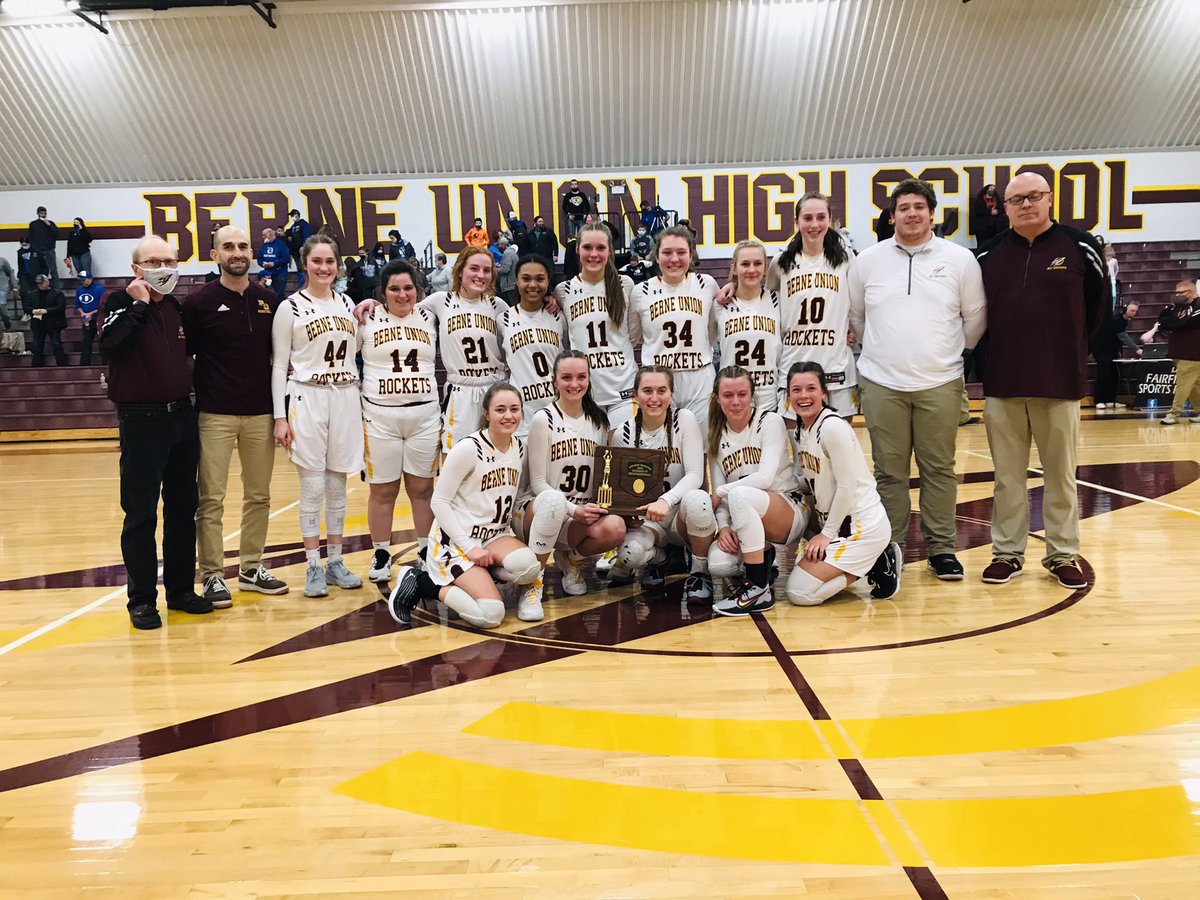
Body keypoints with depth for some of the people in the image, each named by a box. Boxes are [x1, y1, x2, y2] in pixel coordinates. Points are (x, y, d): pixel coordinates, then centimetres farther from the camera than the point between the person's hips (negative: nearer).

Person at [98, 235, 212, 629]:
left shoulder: (176, 307, 11)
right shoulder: (121, 303, -4)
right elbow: (110, 342, -24)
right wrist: (140, 303, -17)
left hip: (182, 417, 6)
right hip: (141, 420, -6)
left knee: (183, 508, 11)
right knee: (141, 514, 0)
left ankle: (181, 589, 21)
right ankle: (141, 599, 9)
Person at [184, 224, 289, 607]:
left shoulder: (268, 300, 7)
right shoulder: (199, 301, -3)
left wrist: (281, 410, 9)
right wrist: (193, 396, -6)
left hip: (261, 413, 4)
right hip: (215, 414, -4)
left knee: (259, 495, 10)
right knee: (211, 498, 0)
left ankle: (251, 568, 22)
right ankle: (212, 575, 10)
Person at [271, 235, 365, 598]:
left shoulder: (347, 304, 12)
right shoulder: (290, 307, -1)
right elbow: (279, 365, -2)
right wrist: (280, 417, -7)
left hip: (345, 398, 4)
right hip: (307, 399, -4)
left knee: (337, 485, 9)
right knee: (313, 487, -1)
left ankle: (335, 561, 19)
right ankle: (313, 568, 8)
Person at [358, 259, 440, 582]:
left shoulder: (429, 318, 9)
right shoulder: (368, 319, 2)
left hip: (425, 415, 2)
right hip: (380, 416, -1)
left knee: (423, 488, 7)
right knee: (383, 491, 6)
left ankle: (427, 551, 19)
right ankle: (380, 555, 19)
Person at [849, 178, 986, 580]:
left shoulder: (960, 259, 3)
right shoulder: (867, 260, 4)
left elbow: (976, 317, 10)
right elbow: (854, 316, 13)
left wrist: (951, 352, 12)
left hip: (940, 384, 0)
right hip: (882, 383, 0)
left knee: (939, 469, 5)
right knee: (889, 470, 6)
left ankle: (941, 549, 16)